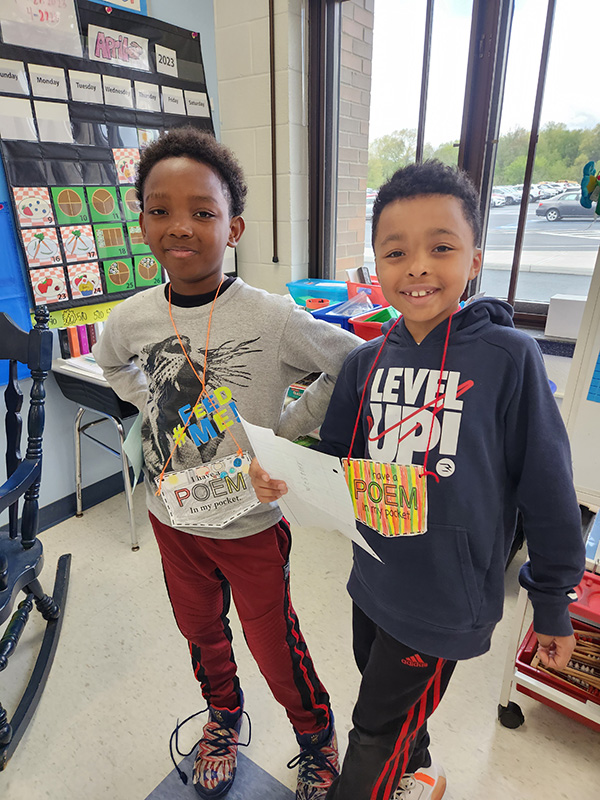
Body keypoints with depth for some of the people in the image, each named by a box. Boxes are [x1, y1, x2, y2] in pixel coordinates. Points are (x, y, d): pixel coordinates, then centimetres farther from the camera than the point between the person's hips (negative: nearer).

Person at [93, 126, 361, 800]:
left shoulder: (272, 318, -22)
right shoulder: (129, 319, -9)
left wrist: (286, 426, -14)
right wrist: (160, 410, 0)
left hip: (253, 522, -4)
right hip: (173, 516, 4)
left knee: (274, 644, 16)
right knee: (200, 631, 26)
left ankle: (317, 736, 49)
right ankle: (224, 715, 59)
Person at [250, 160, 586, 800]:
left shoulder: (508, 357, -18)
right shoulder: (367, 362, -5)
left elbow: (546, 489, -11)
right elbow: (336, 456, 3)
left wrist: (554, 605, -3)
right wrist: (282, 477, -17)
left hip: (446, 598, -5)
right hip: (374, 578, 5)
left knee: (375, 735, 14)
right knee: (389, 702, 30)